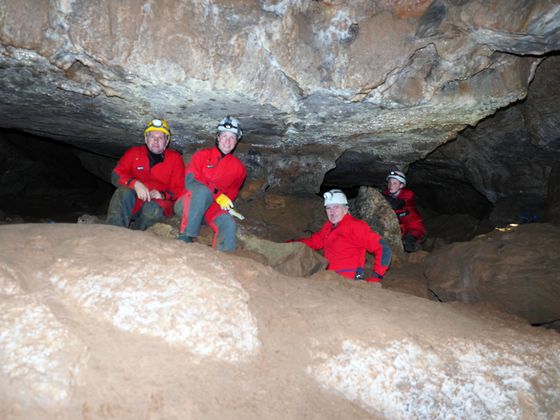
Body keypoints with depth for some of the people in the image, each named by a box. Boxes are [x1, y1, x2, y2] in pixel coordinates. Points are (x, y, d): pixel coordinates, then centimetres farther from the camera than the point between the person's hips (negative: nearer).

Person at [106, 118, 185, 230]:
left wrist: (162, 195, -19)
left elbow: (180, 190, 2)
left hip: (159, 203, -2)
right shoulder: (134, 152, 11)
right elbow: (116, 175, -1)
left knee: (152, 208, -36)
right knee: (124, 192, -30)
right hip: (133, 204, 2)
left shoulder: (175, 158, 7)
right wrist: (135, 184, -21)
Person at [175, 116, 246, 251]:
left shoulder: (238, 167, 12)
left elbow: (232, 193, 23)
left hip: (212, 208, 2)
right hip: (188, 205, -2)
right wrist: (217, 194, -20)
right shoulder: (202, 155, 5)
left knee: (229, 224, -31)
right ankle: (185, 238, -37)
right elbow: (190, 182, -8)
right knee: (203, 190, -36)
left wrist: (225, 201, -1)